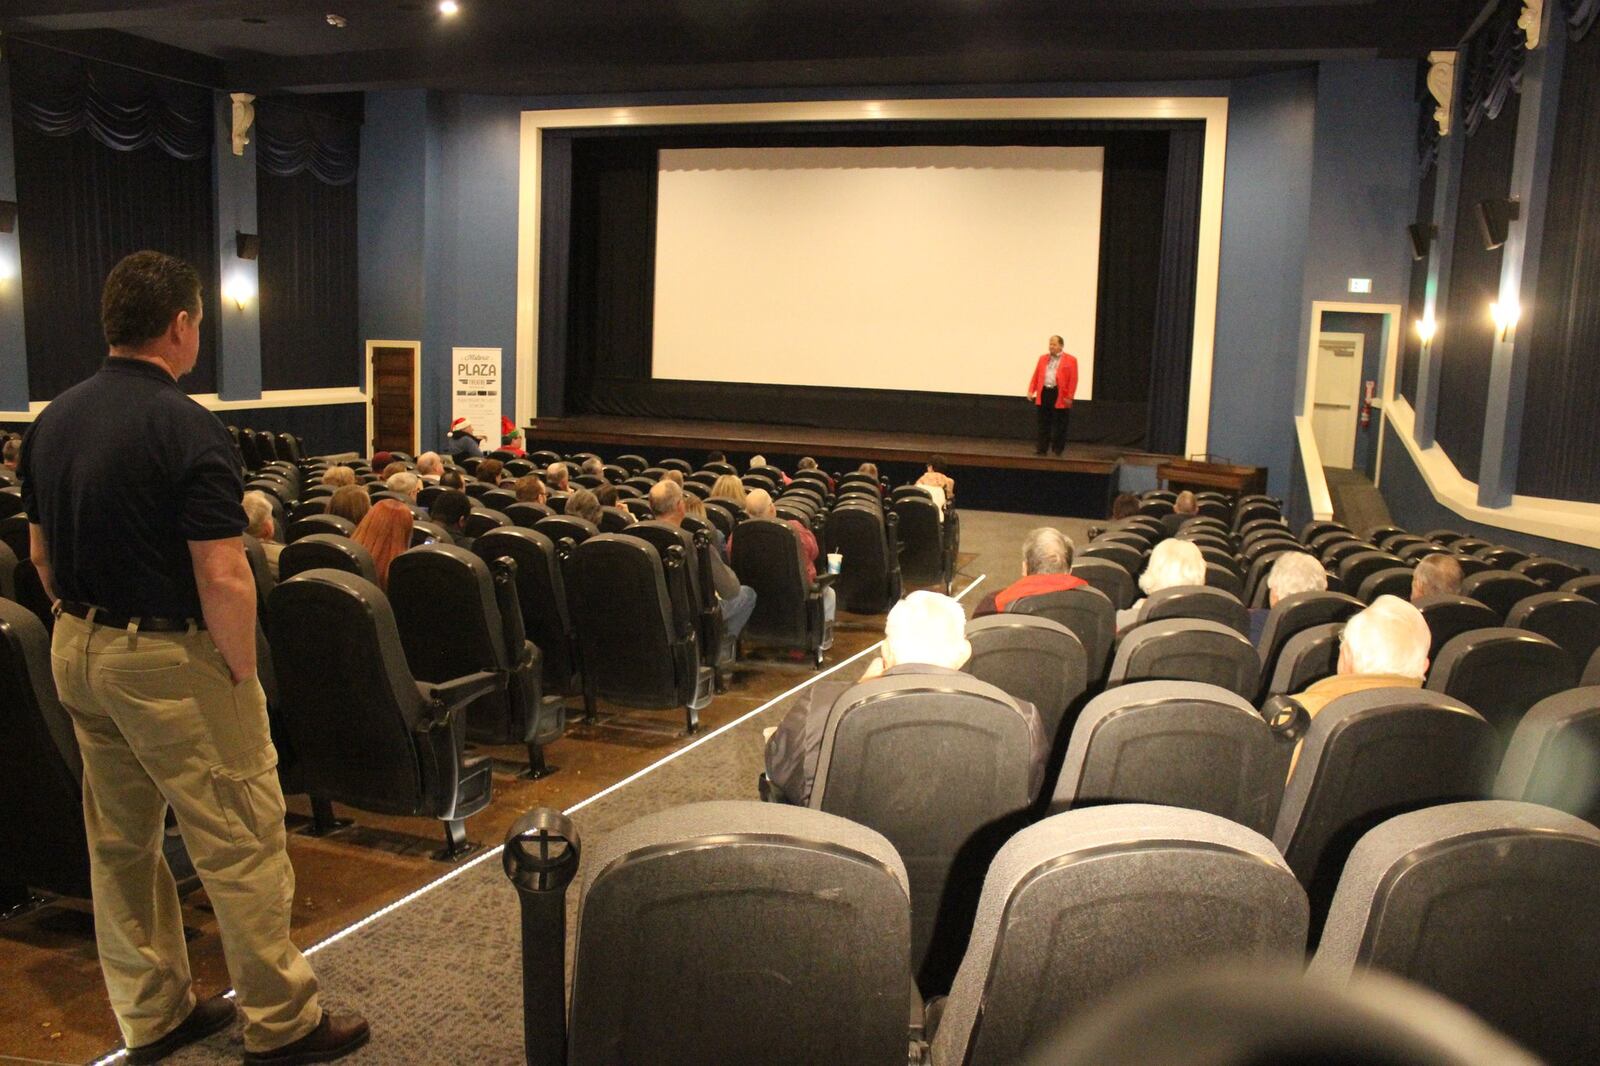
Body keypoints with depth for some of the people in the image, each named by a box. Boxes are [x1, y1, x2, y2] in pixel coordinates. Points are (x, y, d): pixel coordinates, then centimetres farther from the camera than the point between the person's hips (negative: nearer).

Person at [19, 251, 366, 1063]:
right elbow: (223, 579, -24)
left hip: (77, 652, 9)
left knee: (121, 841, 17)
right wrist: (242, 673, -13)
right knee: (240, 842, 2)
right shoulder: (183, 426, -20)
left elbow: (40, 554, 13)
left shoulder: (52, 421, 5)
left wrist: (84, 627, 20)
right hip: (167, 661, -9)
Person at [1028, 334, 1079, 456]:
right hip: (1044, 393, 4)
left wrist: (1069, 397, -12)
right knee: (1043, 424, 8)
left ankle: (1058, 450, 9)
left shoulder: (1070, 360, -1)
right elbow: (1036, 376, 12)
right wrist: (1031, 390, 1)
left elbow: (1073, 380, -6)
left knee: (1059, 425, 2)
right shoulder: (1043, 358, 13)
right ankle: (1041, 448, 13)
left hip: (1060, 396, -4)